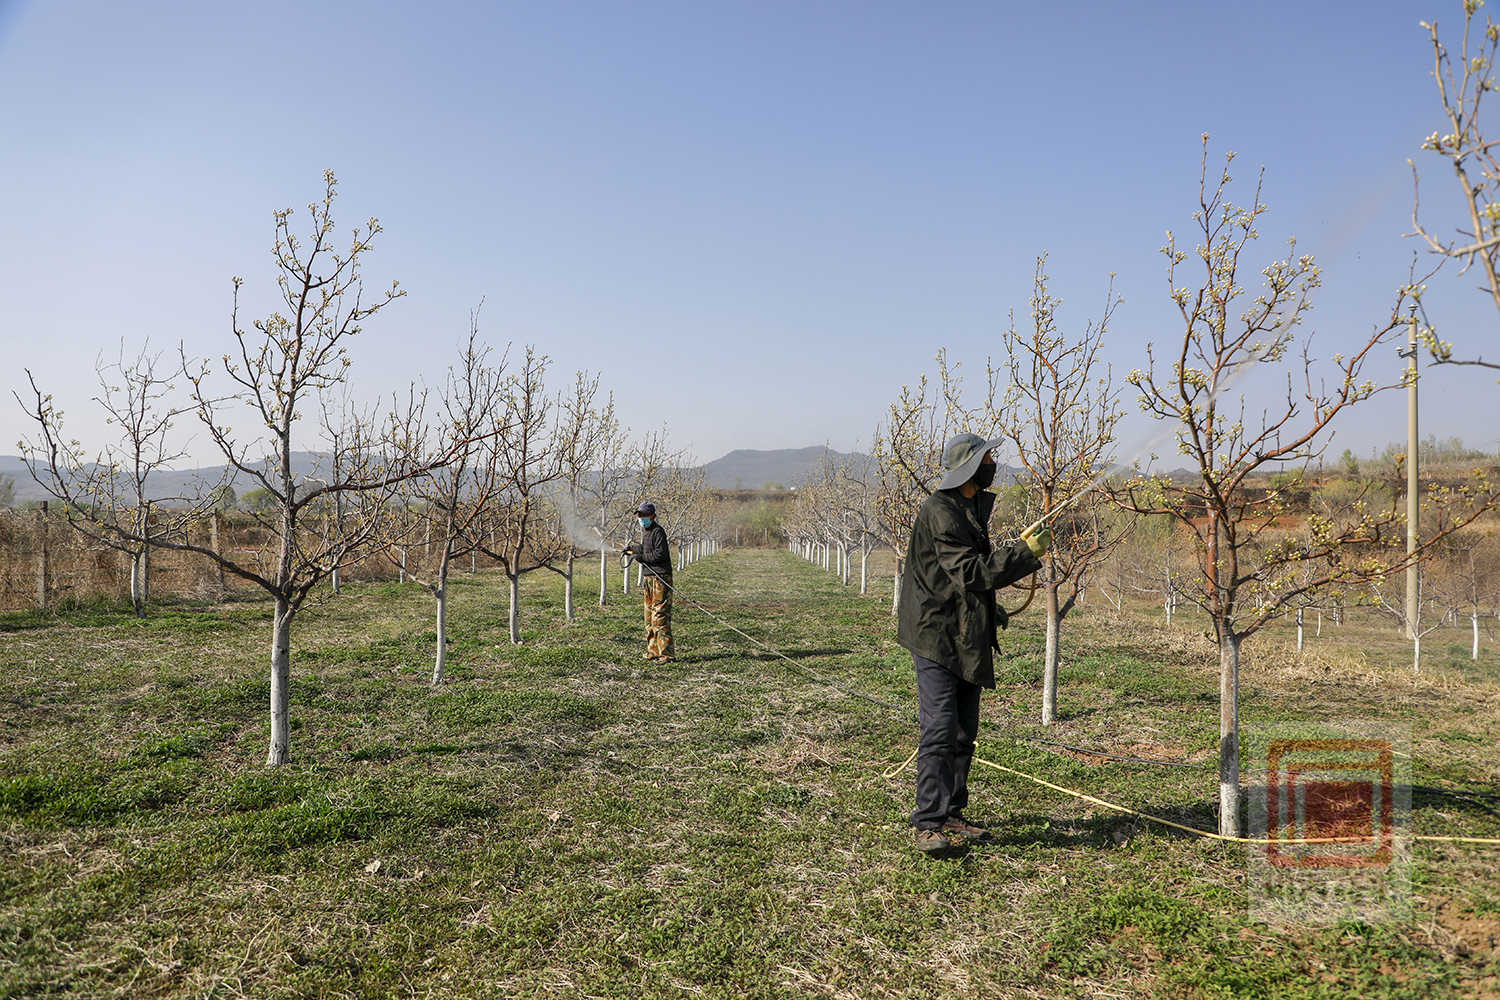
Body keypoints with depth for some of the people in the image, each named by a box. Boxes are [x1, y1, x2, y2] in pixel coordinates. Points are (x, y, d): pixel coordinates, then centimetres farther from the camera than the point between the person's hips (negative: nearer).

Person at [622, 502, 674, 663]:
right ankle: (653, 651, 22)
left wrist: (640, 556, -11)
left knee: (660, 616, -11)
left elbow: (659, 554, -19)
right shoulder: (645, 531, 18)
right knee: (650, 616, 14)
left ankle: (666, 654, -9)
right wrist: (634, 550, 14)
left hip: (660, 577, -10)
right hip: (649, 577, 10)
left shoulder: (658, 531, -11)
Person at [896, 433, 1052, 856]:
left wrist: (990, 609, 19)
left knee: (964, 731, 12)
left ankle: (951, 814, 22)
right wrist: (1026, 552, -20)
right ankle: (928, 824, -5)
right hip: (936, 635, -9)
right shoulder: (939, 511, -16)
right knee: (940, 729, -11)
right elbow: (969, 571, -23)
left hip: (967, 638, 10)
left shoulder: (974, 507, 15)